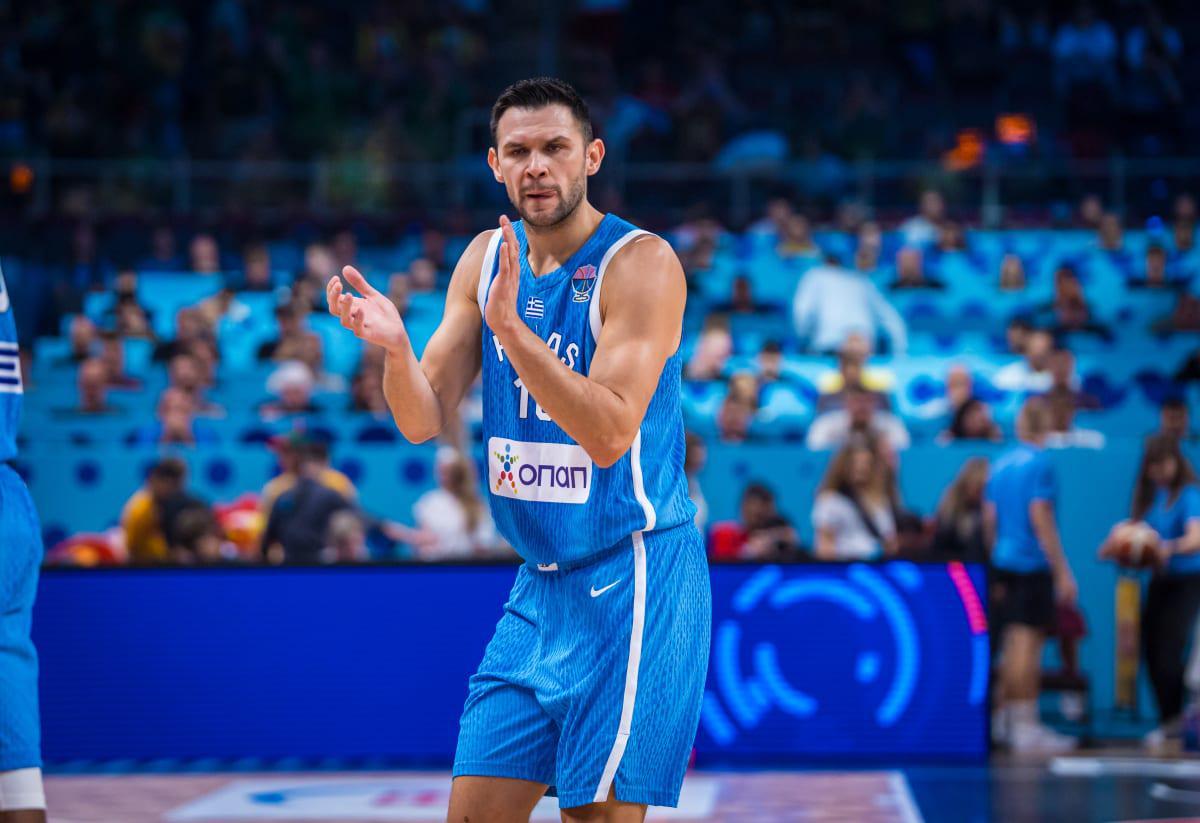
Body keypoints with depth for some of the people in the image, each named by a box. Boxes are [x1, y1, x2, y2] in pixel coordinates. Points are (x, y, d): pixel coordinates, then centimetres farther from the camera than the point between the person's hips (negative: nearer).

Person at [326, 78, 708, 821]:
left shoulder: (640, 263, -14)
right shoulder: (486, 259, 6)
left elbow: (610, 435, -25)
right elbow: (424, 420, 2)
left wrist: (510, 327, -32)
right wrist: (395, 346, -19)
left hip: (631, 578, -7)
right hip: (541, 584, 7)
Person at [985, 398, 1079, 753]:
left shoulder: (1001, 465, 12)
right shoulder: (1040, 464, -10)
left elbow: (989, 520, 16)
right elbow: (1041, 521, -15)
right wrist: (1063, 573, -13)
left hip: (1004, 564, 8)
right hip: (1033, 565, -7)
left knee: (1012, 644, 13)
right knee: (1028, 643, -7)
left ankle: (1001, 720, 17)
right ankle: (1026, 727, -6)